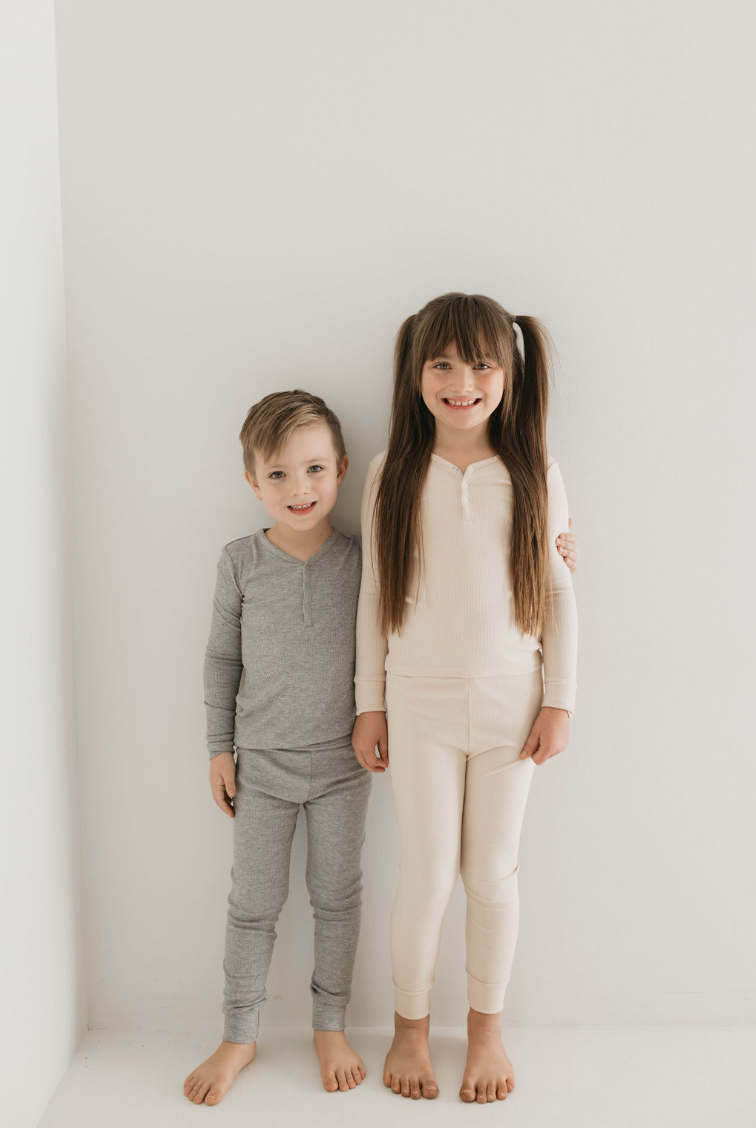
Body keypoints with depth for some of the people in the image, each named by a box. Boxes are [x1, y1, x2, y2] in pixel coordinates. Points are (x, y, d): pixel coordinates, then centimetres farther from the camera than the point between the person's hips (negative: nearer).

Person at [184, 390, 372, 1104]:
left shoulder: (360, 561, -7)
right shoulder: (240, 562, -6)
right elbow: (221, 657, 1)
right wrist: (219, 749, 2)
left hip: (341, 762, 0)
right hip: (262, 763, 0)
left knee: (337, 897, 12)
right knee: (253, 902, 10)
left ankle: (330, 1026, 31)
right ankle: (239, 1035, 27)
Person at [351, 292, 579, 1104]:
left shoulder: (534, 473, -2)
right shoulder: (393, 474, -2)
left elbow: (559, 591, 1)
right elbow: (375, 594, 1)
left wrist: (559, 700, -1)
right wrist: (370, 703, 2)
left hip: (510, 700, 1)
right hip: (420, 702, 0)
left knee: (493, 873, 11)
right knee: (427, 875, 6)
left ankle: (486, 1029, 32)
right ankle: (410, 1027, 29)